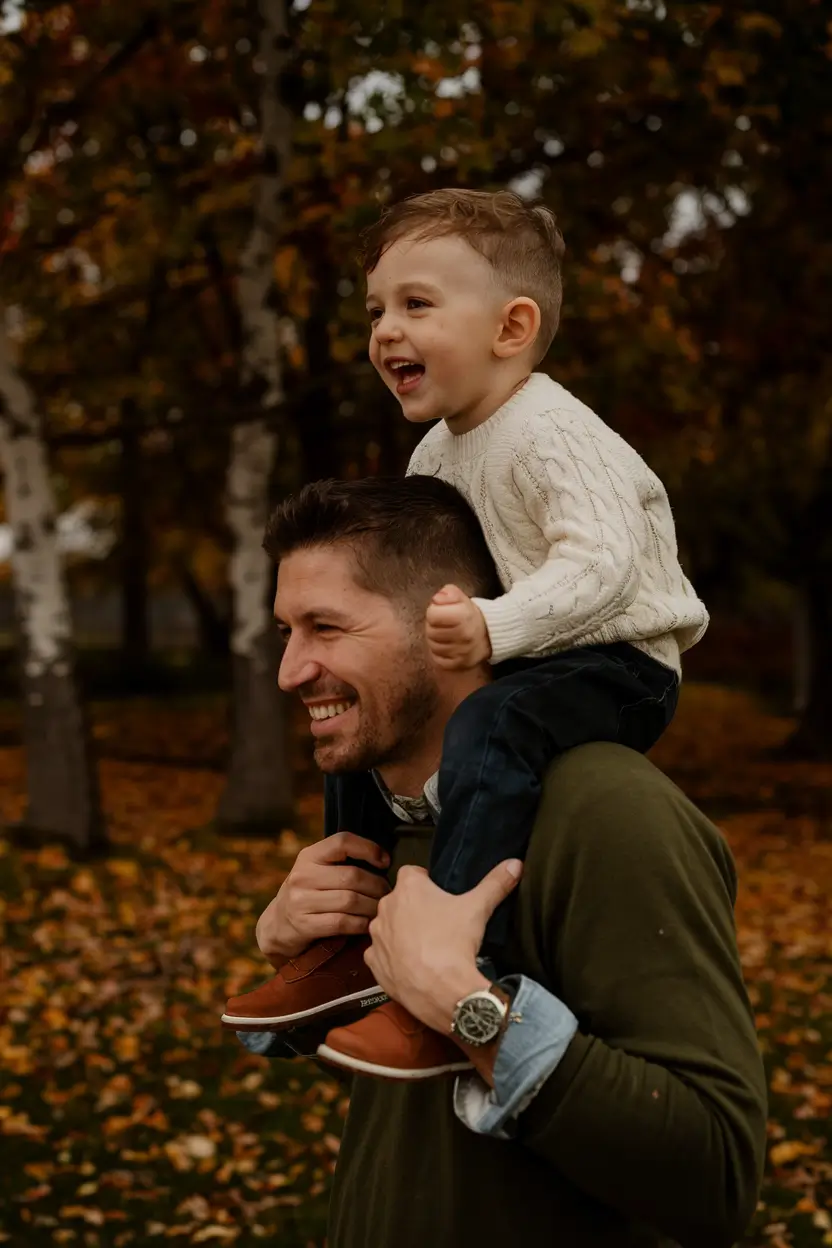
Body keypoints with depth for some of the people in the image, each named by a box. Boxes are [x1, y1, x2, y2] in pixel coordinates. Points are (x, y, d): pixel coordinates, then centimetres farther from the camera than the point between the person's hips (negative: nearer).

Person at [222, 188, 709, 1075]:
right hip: (530, 665, 10)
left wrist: (494, 628, -42)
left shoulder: (552, 434, -20)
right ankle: (353, 948, 23)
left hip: (617, 667, -10)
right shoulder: (437, 453, 9)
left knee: (486, 733, -37)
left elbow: (600, 562, -31)